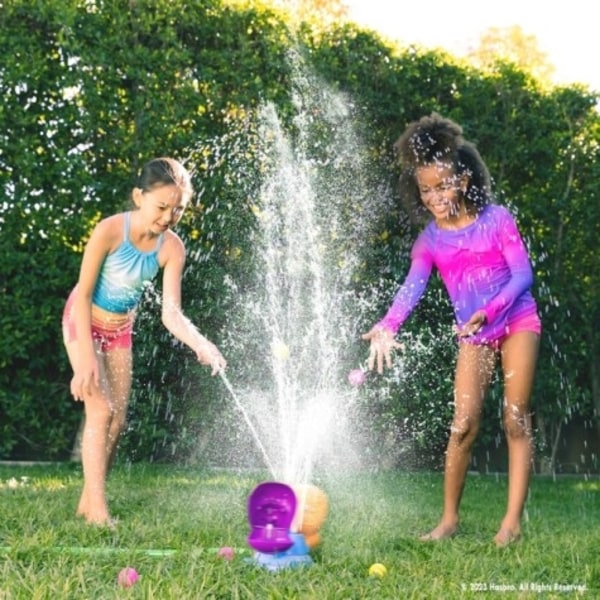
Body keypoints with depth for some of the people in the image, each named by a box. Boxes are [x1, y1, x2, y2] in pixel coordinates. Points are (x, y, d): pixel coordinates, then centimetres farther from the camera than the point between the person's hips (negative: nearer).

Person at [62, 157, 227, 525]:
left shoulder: (172, 248, -20)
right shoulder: (110, 231, -30)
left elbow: (171, 312, -23)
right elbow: (83, 293, -23)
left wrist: (201, 344, -42)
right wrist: (86, 357, -25)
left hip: (121, 330, 5)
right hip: (85, 322, -5)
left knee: (118, 418, 4)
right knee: (101, 409, -16)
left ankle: (88, 501, 16)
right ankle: (97, 507, -12)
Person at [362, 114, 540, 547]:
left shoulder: (497, 219, -8)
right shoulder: (430, 239, -1)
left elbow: (522, 274, -12)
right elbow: (413, 286, -13)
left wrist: (488, 311, -28)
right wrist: (388, 326, -31)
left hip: (517, 323, -2)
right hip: (473, 336, 2)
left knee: (516, 419, -4)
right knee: (463, 424, -4)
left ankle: (513, 520, -1)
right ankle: (449, 518, 6)